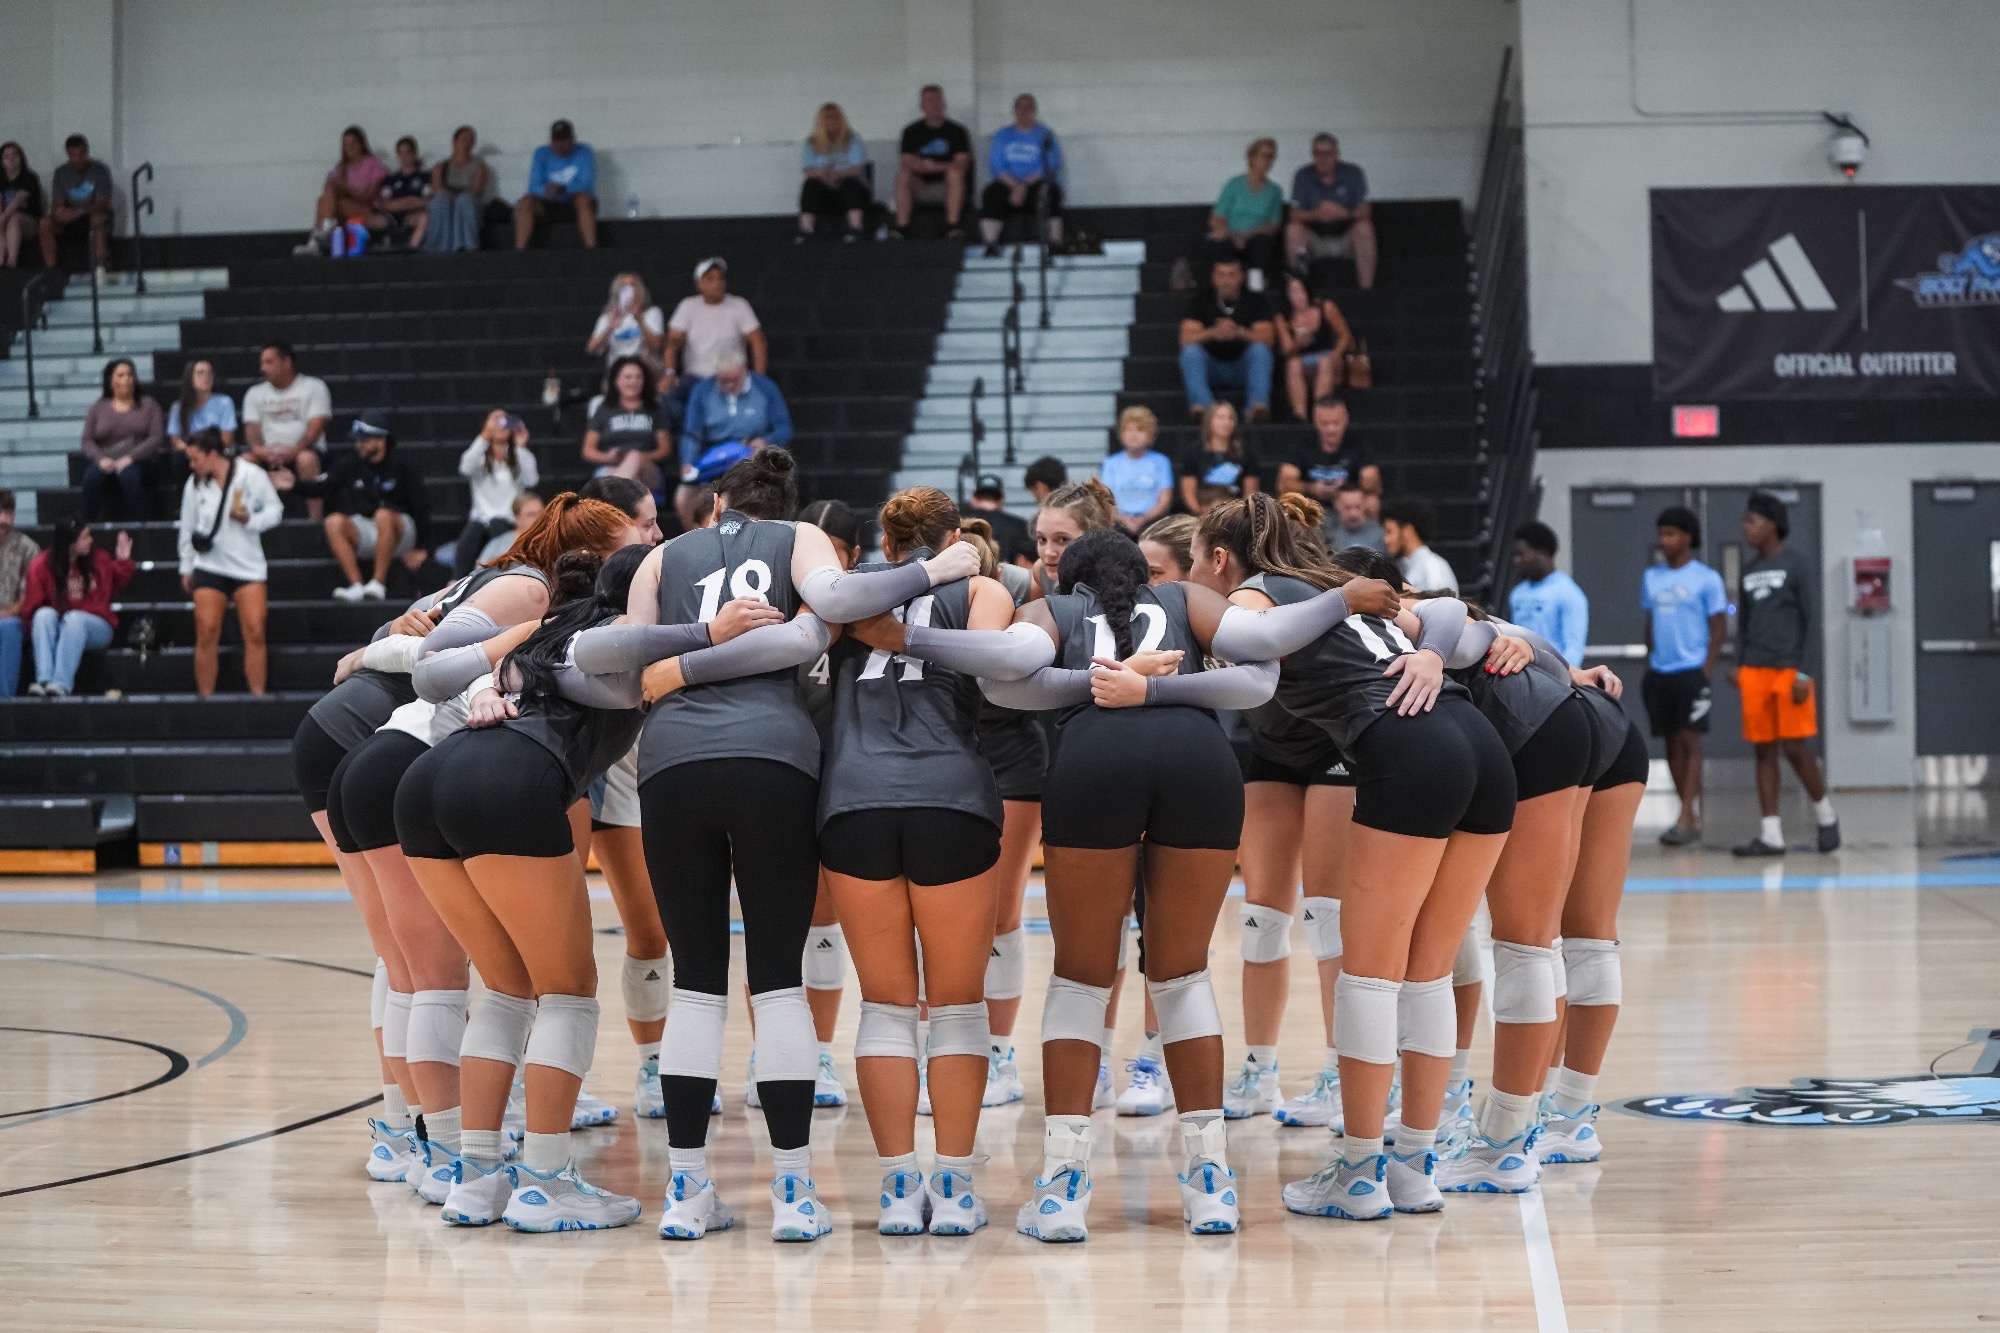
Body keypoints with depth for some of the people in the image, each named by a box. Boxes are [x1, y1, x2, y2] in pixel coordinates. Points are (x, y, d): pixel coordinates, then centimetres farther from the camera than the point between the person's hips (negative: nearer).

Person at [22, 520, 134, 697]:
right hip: (55, 628, 0)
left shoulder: (99, 560, 2)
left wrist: (123, 561, 7)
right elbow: (31, 608, 2)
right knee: (44, 614, -31)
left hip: (95, 627, 0)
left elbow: (115, 584, 21)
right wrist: (46, 622, -14)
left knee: (74, 618, -33)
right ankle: (44, 680, -46)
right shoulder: (41, 566, -4)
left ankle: (62, 683, -46)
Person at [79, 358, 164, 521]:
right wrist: (101, 459, -13)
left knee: (129, 476, -38)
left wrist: (130, 458, -13)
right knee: (92, 477, -34)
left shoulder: (148, 405, 15)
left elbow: (157, 437, 2)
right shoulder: (98, 408, 19)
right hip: (105, 463, 1)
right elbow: (87, 441, 10)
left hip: (135, 462, -1)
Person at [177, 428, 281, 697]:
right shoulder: (194, 484, 2)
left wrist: (250, 520, -18)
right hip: (209, 567, 2)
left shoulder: (252, 476, -8)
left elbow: (274, 509, 1)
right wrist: (187, 567, 16)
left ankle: (258, 695, -1)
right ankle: (205, 697, 3)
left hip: (249, 566, -2)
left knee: (255, 634, -8)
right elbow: (187, 527, 12)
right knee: (206, 634, -5)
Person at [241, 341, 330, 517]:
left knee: (307, 459, -37)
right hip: (268, 455, 3)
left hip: (303, 451, -3)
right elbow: (252, 428, 5)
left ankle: (316, 520, -37)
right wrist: (258, 448, -19)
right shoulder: (255, 393, 18)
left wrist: (295, 449, -25)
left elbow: (316, 426, -7)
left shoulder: (313, 387, 5)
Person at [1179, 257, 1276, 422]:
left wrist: (1240, 332, -35)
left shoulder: (1255, 301, 0)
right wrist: (1213, 332, -34)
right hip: (1210, 368, 0)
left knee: (1260, 350, -28)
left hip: (1242, 369, 0)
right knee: (1191, 351, -28)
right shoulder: (1201, 300, 0)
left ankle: (1258, 406, -40)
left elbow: (1267, 338, -14)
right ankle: (1201, 405, -45)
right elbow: (1186, 338, -13)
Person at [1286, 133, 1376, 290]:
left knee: (1364, 228, -31)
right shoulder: (1304, 176, 1)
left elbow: (1364, 212, -11)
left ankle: (1366, 287, -31)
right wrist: (1317, 214, -30)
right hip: (1315, 239, 1)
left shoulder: (1353, 173, -1)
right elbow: (1296, 214, -9)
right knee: (1293, 229, -26)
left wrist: (1344, 213, -33)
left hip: (1346, 237, 0)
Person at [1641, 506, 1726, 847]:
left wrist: (1707, 669, -12)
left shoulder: (1706, 579, -4)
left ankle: (1685, 820, -14)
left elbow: (1719, 628, -4)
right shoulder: (1651, 577, 12)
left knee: (1690, 742, -9)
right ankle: (1693, 817, 14)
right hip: (1660, 672, 6)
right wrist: (1648, 666, 14)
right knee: (1671, 743, 7)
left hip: (1692, 670, -6)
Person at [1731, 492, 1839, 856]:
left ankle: (1825, 814, 16)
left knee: (1794, 748, -6)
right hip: (1755, 672, 6)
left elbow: (1810, 621, -5)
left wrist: (1802, 672, -12)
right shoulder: (1750, 572, 14)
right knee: (1764, 751, 2)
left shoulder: (1797, 566, -3)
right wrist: (1739, 666, 9)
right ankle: (1770, 835, 2)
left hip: (1789, 671, -6)